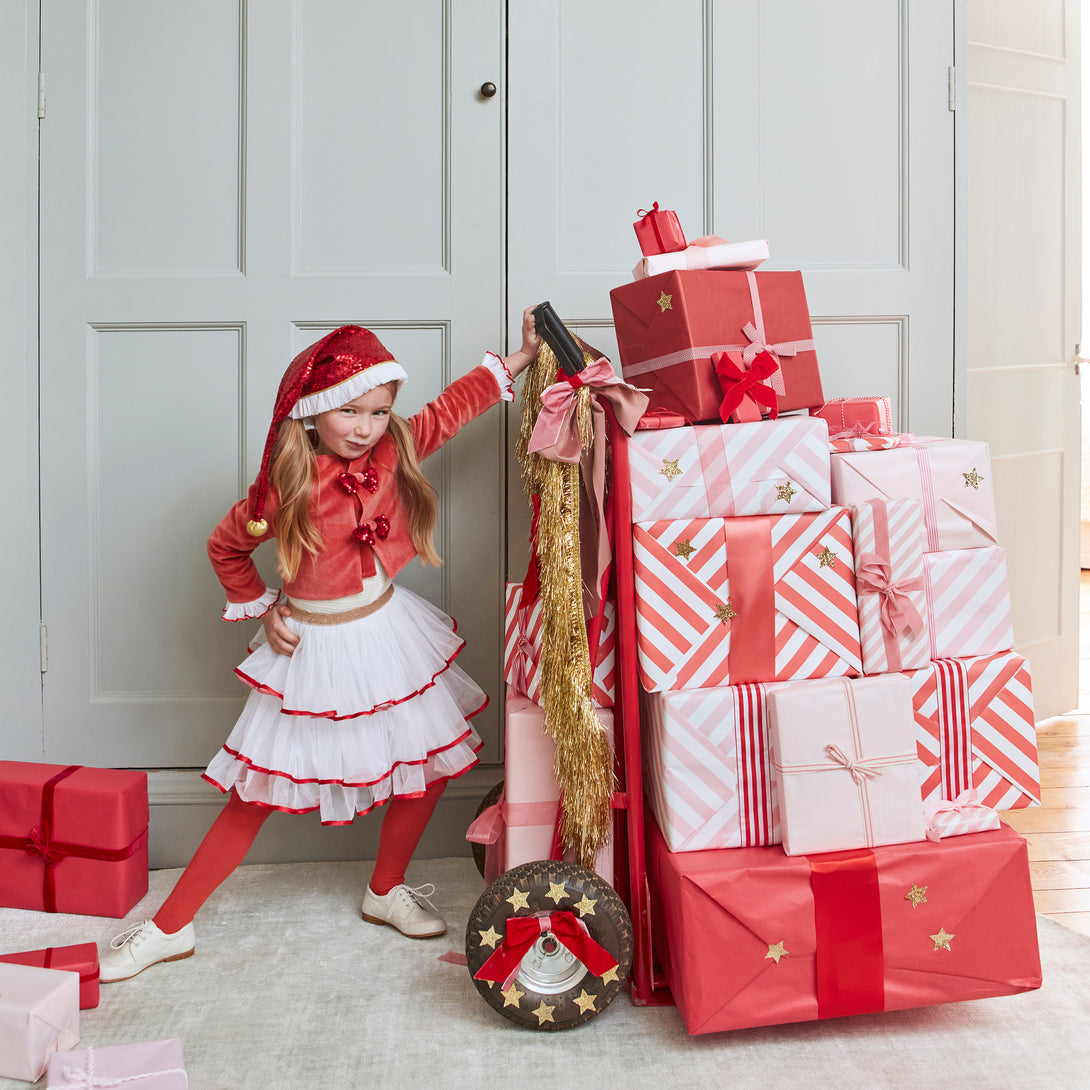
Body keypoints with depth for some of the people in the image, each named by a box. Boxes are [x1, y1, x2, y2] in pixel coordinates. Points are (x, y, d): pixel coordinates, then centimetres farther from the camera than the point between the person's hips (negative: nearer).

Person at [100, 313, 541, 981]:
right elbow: (226, 547, 0)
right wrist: (262, 611, -5)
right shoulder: (287, 486, -18)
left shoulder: (395, 450, -7)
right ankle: (169, 928, 17)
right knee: (256, 794, 1)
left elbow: (454, 406, 8)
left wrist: (521, 357, 7)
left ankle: (387, 890, 32)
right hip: (315, 647, -4)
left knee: (430, 765, 8)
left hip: (390, 631, 5)